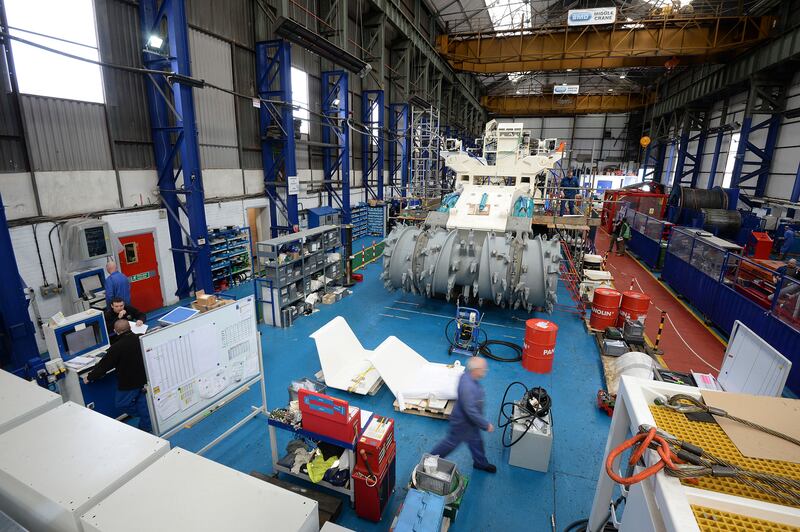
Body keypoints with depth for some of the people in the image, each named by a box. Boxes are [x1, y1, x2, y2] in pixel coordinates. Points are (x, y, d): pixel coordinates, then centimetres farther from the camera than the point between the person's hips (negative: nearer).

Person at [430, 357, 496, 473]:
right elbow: (471, 411, -35)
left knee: (476, 441, 27)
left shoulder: (468, 376, -12)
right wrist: (486, 425, -23)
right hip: (463, 422, -8)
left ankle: (480, 463, 51)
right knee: (451, 442, 14)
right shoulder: (467, 387, -41)